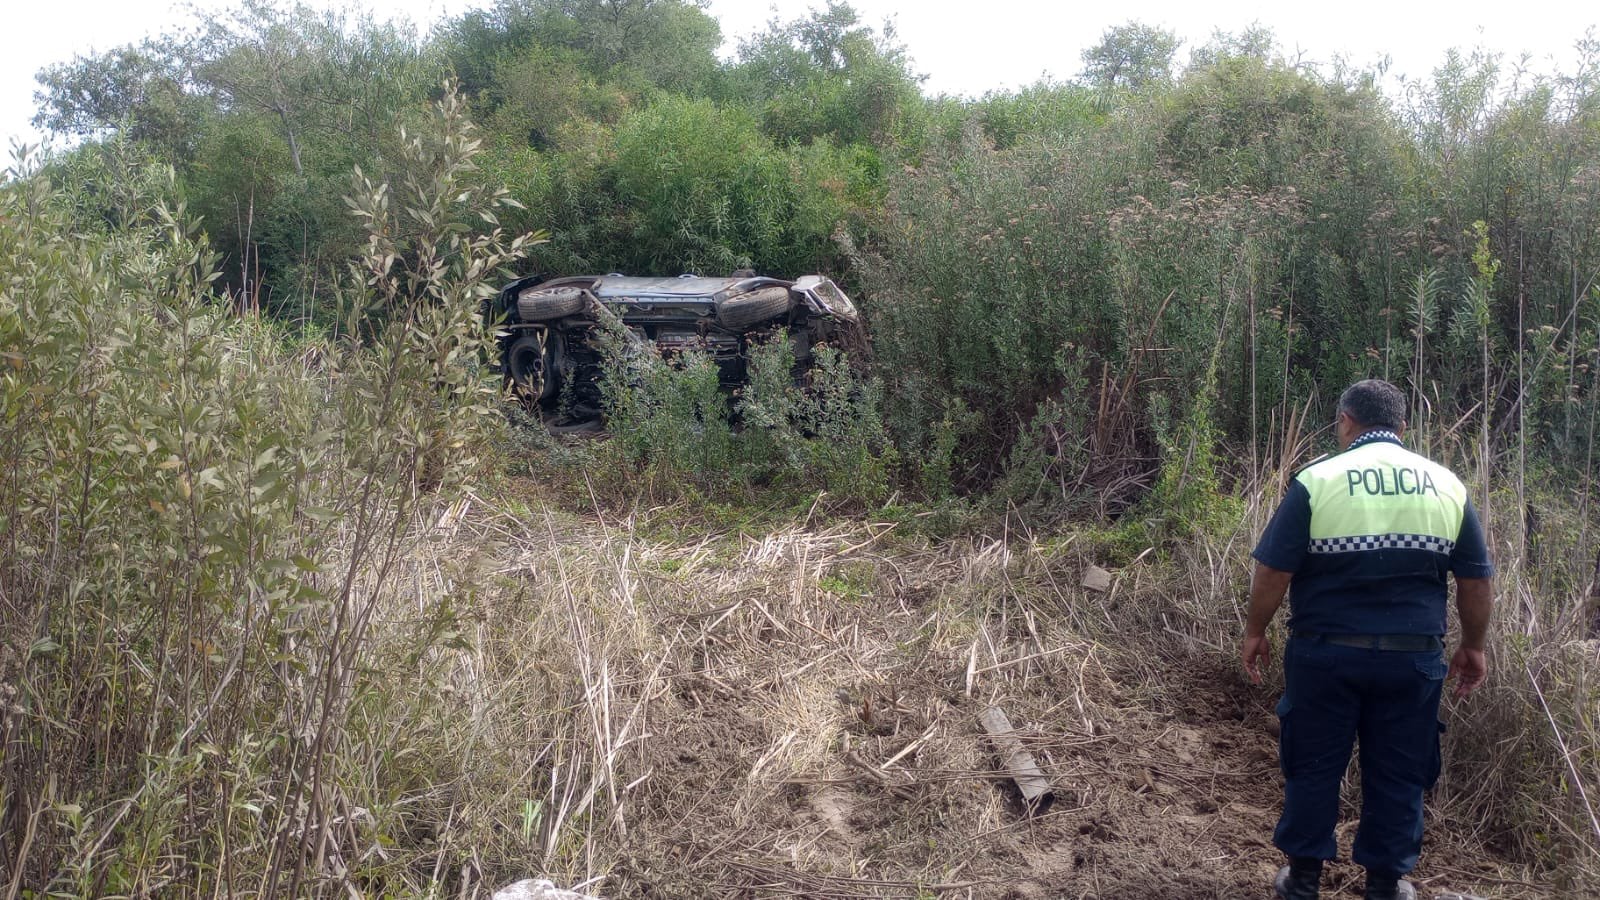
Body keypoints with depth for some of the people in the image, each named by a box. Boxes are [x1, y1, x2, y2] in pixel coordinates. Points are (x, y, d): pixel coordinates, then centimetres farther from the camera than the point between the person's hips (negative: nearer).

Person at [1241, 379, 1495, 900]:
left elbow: (1272, 572, -9)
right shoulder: (1447, 485, 2)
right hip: (1413, 658, 2)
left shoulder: (1317, 480, -8)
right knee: (1399, 774, 14)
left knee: (1312, 767, 12)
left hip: (1326, 654, -2)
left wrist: (1255, 632, 4)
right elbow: (1476, 582, 6)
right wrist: (1473, 647, 18)